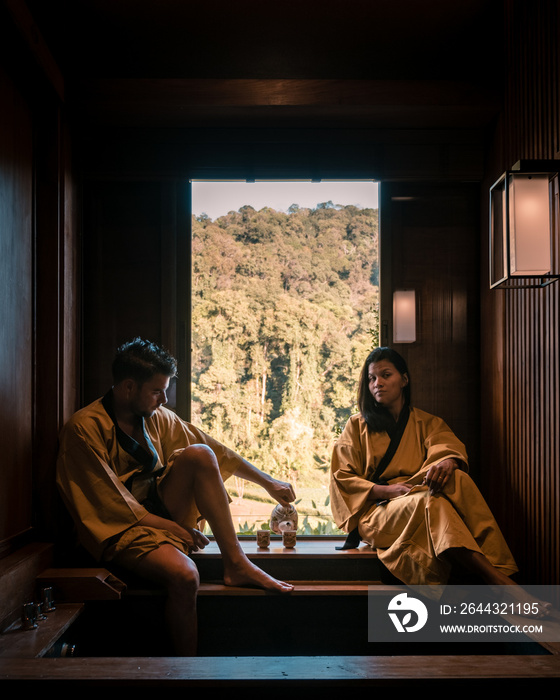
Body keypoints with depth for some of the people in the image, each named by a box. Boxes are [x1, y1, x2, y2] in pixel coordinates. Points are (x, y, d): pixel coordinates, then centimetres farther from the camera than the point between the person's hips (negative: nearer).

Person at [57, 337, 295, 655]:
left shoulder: (158, 417, 6)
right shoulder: (84, 428, -14)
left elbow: (216, 451, 12)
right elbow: (114, 503, -17)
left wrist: (268, 482, 11)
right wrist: (175, 529, -17)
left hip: (159, 507, 6)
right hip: (120, 528, -6)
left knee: (199, 455, -18)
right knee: (184, 574, -34)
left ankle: (236, 563, -18)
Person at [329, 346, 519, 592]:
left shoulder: (428, 423, 22)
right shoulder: (357, 427, 18)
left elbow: (450, 447, -1)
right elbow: (341, 479, 7)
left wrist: (448, 462, -28)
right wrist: (385, 490, -11)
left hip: (420, 501, 2)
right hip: (377, 511, -2)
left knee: (457, 479, -33)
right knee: (431, 502, -36)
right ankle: (499, 580, -50)